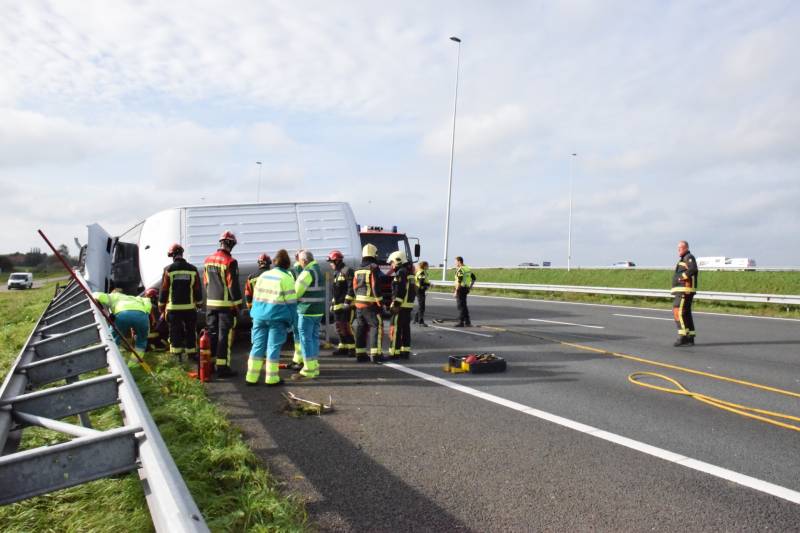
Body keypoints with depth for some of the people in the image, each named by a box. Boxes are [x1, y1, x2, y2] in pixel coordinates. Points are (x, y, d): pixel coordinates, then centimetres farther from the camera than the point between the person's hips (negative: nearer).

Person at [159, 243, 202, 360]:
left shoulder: (168, 270, -5)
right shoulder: (193, 269, 1)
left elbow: (163, 291, -2)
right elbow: (198, 290, 5)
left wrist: (162, 309, 6)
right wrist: (199, 304, 17)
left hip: (173, 309, -1)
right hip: (190, 308, 2)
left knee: (175, 333, 7)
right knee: (190, 333, 12)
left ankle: (177, 357, 9)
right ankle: (192, 356, 17)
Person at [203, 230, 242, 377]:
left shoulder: (208, 260, 9)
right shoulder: (230, 262, -15)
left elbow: (205, 282, 16)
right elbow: (233, 285, -15)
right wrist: (237, 304, -7)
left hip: (210, 303, 7)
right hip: (226, 304, -7)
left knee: (212, 333, 16)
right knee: (224, 335, -3)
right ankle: (222, 367, -2)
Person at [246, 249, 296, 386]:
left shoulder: (263, 275, 12)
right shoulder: (287, 278, -6)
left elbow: (255, 297, 16)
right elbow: (291, 302, -7)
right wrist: (291, 321, 0)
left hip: (259, 316, 5)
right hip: (277, 318, -5)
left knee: (258, 345, 9)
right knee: (273, 347, 2)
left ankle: (251, 377, 11)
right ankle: (271, 378, 6)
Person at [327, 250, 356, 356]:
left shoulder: (347, 271, -9)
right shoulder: (336, 273, 21)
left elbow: (351, 287, -18)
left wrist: (348, 301, -22)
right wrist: (333, 303, 23)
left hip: (347, 304, -10)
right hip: (338, 305, 10)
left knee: (347, 326, -12)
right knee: (339, 326, 12)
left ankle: (353, 348, -7)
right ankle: (343, 347, 21)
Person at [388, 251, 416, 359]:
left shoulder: (401, 273, -13)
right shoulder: (409, 273, 18)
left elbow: (399, 291, -20)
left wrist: (396, 304, -20)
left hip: (401, 306, -10)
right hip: (408, 305, 10)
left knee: (396, 329, -7)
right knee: (405, 329, 12)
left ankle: (394, 353, -6)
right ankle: (405, 351, 16)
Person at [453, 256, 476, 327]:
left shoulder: (460, 270, -16)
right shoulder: (468, 269, 12)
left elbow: (459, 282, -22)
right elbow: (474, 278, 18)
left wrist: (456, 291, -19)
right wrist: (470, 287, 21)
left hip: (460, 289, -9)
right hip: (466, 289, 9)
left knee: (460, 306, -3)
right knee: (464, 306, 15)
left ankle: (461, 322, -1)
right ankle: (467, 322, 16)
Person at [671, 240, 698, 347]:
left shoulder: (689, 257, -8)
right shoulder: (683, 260, 22)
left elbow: (693, 269, -26)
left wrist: (682, 277, -20)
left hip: (685, 291, -10)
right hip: (681, 291, 10)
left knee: (678, 312, -14)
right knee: (686, 314, 10)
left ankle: (683, 337, -15)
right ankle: (690, 338, 13)